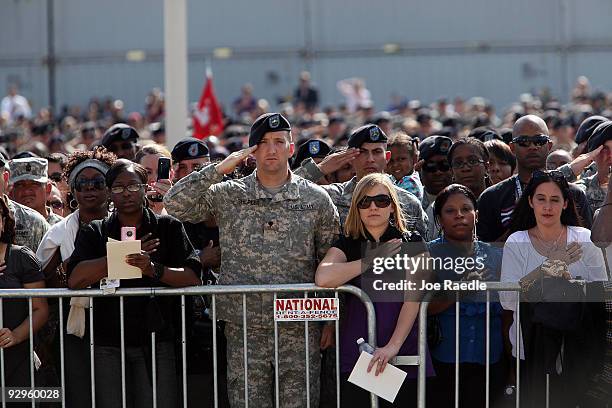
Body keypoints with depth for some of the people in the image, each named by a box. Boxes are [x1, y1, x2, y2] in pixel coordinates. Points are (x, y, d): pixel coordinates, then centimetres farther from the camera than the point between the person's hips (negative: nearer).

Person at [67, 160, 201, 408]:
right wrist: (125, 255, -12)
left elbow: (192, 277, -3)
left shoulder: (168, 227, 8)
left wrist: (154, 270, -21)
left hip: (155, 340, -1)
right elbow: (75, 279, -7)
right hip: (108, 344, 1)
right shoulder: (94, 233, 10)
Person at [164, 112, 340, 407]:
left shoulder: (316, 200, 5)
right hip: (243, 326, 0)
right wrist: (219, 169, -10)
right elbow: (174, 205, -5)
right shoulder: (228, 195, 5)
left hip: (299, 328, 0)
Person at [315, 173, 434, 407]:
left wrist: (393, 346, -19)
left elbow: (412, 299, -6)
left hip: (403, 353, 0)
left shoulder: (410, 245, 6)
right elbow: (323, 278, -14)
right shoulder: (347, 244, 7)